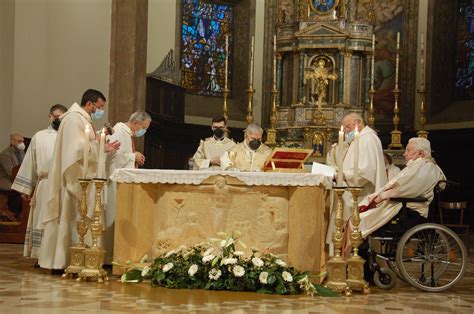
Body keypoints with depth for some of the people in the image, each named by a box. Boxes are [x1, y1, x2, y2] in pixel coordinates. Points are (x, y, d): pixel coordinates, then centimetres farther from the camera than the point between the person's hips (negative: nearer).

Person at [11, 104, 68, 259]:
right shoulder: (39, 137, 11)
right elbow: (30, 163, 10)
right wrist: (26, 188, 5)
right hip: (44, 185, 1)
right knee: (43, 221, 3)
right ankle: (43, 256, 8)